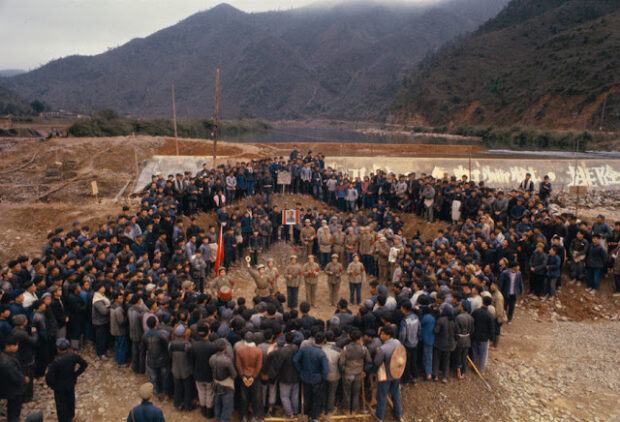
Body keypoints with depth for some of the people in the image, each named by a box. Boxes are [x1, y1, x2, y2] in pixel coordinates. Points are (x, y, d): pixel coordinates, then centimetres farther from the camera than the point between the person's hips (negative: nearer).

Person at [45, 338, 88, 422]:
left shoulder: (56, 361, -32)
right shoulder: (74, 356, -19)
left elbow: (49, 376, -29)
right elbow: (84, 364, -7)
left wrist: (51, 384, -10)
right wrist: (76, 373, 2)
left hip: (59, 386, -5)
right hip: (71, 383, 5)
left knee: (61, 403, 18)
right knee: (70, 400, 28)